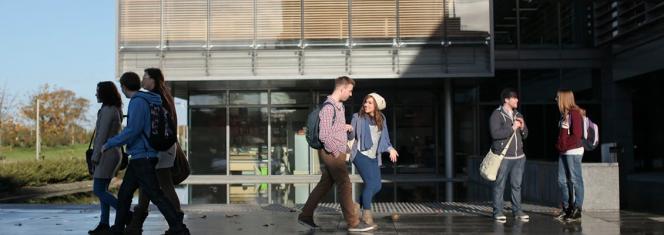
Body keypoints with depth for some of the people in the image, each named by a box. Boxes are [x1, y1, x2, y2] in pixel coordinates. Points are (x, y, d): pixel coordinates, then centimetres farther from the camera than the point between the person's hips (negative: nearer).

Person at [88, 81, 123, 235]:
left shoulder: (107, 110, -15)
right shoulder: (116, 110, 14)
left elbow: (102, 135, -18)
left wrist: (95, 156, -16)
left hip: (106, 153, -10)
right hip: (114, 152, 10)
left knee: (98, 191, -7)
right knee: (102, 190, 9)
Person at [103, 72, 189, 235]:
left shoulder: (138, 102, -14)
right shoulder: (149, 102, 15)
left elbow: (132, 131, -22)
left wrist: (109, 144, -12)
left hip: (142, 157, -10)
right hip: (141, 157, 10)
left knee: (155, 195, -9)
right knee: (124, 192, 13)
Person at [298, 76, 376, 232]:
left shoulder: (339, 106, 13)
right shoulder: (329, 107, -17)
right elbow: (324, 136, -20)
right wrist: (336, 153, -14)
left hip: (338, 151, 10)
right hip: (332, 153, -10)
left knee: (325, 184, 14)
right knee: (344, 185, -7)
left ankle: (305, 216, 22)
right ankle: (353, 223, -2)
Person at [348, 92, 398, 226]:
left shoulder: (381, 119, 8)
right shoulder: (358, 117, -4)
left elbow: (384, 138, 14)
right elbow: (351, 137, -5)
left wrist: (390, 149, -2)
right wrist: (349, 131, -26)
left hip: (374, 157, 6)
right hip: (361, 154, -6)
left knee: (377, 186, 5)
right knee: (371, 182, -18)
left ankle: (357, 205, 26)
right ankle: (366, 214, -6)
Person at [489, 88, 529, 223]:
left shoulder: (518, 115, 16)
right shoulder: (497, 115, -6)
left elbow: (525, 135, 18)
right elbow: (495, 133, -19)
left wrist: (522, 127, -3)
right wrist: (512, 127, -16)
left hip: (519, 156, 6)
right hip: (503, 157, -6)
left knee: (517, 185, 8)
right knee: (500, 185, -2)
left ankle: (517, 211, 16)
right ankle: (498, 212, 5)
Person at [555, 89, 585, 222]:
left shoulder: (574, 113, -11)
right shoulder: (564, 114, 15)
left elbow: (577, 134, -17)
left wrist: (564, 146, -13)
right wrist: (559, 145, 9)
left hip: (573, 152, -9)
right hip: (564, 152, 9)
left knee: (575, 180, -4)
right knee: (562, 180, 9)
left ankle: (577, 210, 1)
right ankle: (566, 208, 17)